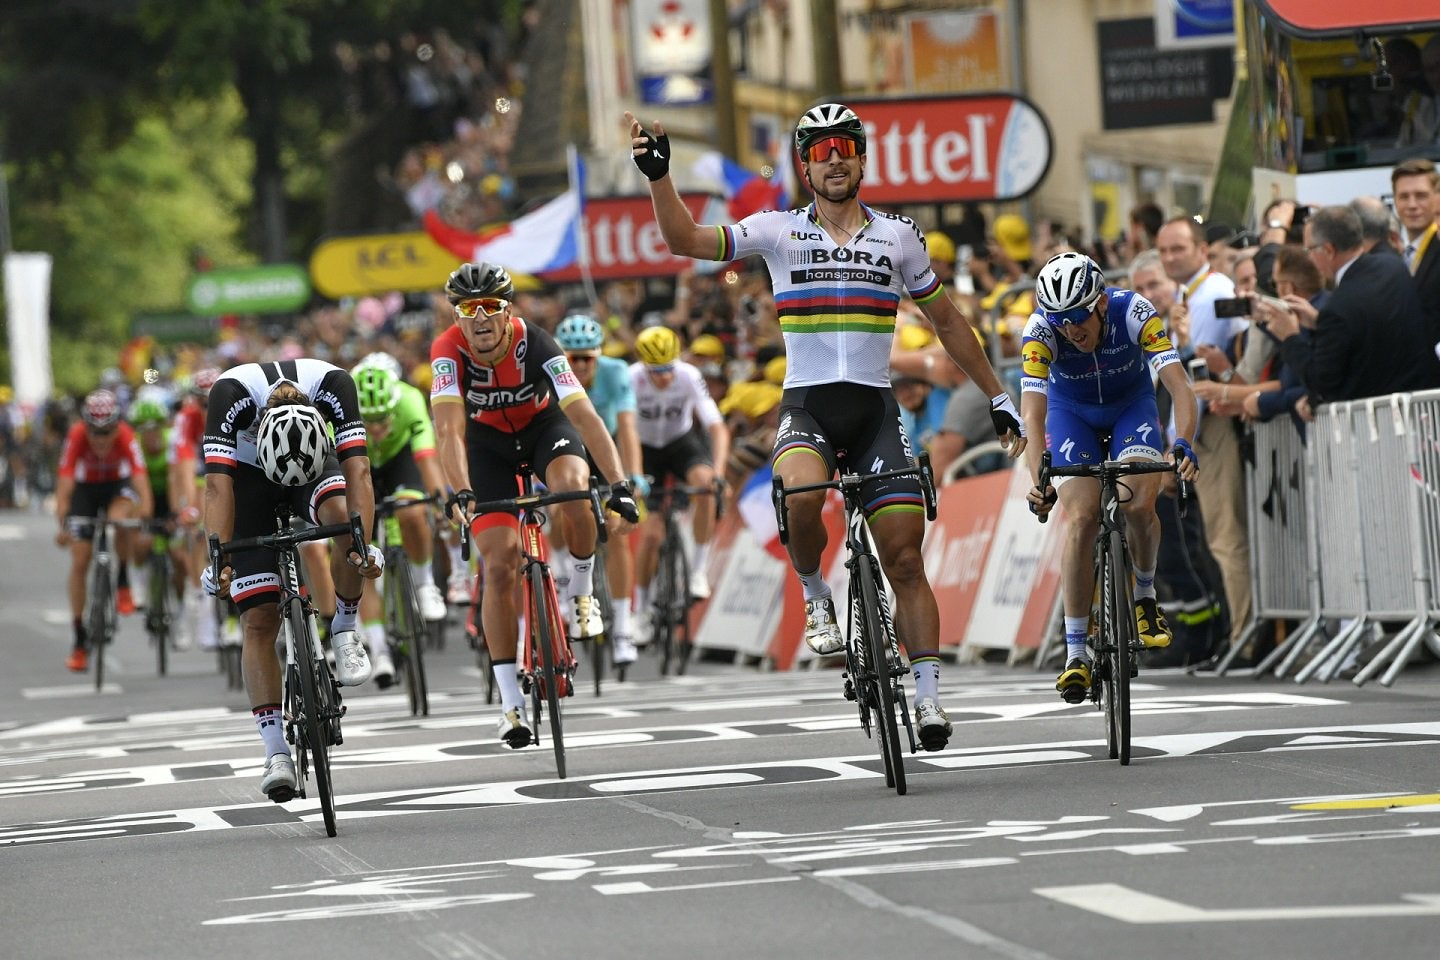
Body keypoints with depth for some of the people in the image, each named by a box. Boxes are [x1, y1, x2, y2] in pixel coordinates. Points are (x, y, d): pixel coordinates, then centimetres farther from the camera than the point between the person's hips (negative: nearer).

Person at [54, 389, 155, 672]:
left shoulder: (126, 436, -32)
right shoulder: (77, 436, -31)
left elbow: (140, 478, -39)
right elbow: (64, 482, -35)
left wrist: (145, 518, -51)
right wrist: (62, 523, -45)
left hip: (118, 485, -1)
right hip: (85, 488, 1)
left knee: (120, 519, -35)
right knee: (79, 562, -6)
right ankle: (80, 641, 4)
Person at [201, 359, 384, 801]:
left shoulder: (333, 384, -34)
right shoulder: (232, 394, -37)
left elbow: (357, 467, -38)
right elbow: (218, 484, -39)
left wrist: (365, 544, -50)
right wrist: (219, 558, -49)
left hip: (318, 459, 1)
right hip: (248, 472, -1)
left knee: (342, 512, -35)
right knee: (259, 620, -11)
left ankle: (345, 631, -13)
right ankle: (276, 753, -10)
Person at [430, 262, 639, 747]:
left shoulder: (536, 345, -31)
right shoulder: (448, 351, -29)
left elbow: (585, 416, -37)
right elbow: (449, 429, -39)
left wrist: (619, 485, -47)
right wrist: (462, 494, -55)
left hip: (543, 425, -1)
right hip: (487, 440, 1)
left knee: (573, 487, -35)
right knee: (500, 563, -10)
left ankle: (581, 591, -7)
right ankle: (510, 701, -3)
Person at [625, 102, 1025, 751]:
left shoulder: (897, 236, 9)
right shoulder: (779, 231, 5)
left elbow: (945, 320, 18)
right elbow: (685, 240, -4)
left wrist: (997, 397, 19)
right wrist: (658, 174, -19)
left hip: (876, 410, 1)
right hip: (806, 405, -1)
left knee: (905, 561, -5)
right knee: (800, 492, -34)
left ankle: (927, 697, 1)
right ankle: (815, 598, -6)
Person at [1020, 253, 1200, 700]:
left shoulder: (1134, 312, -33)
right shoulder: (1041, 331, -31)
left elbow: (1179, 385, -39)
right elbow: (1032, 413, -38)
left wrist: (1183, 444, -57)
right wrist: (1038, 479, -53)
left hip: (1132, 405, 0)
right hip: (1072, 413, 0)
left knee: (1138, 505, -24)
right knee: (1081, 519, -17)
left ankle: (1145, 594, 7)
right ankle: (1075, 654, -13)